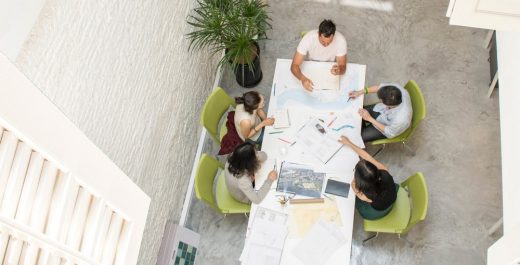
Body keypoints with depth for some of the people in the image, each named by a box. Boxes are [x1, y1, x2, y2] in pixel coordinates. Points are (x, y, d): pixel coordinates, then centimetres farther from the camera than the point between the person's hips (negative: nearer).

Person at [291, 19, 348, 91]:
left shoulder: (340, 40, -31)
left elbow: (343, 66, -23)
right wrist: (303, 79, -53)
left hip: (331, 68, 0)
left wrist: (339, 71, -48)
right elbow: (294, 65, -32)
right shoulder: (308, 38, -33)